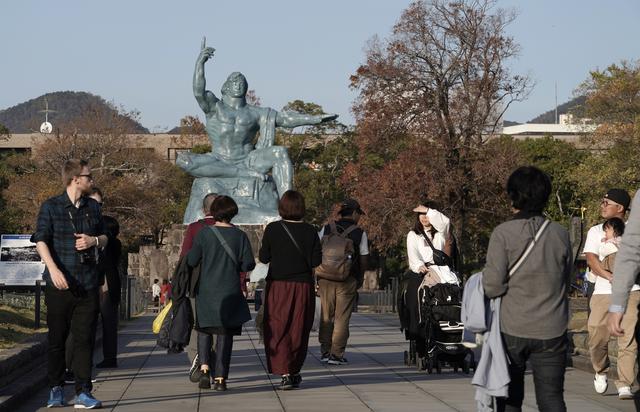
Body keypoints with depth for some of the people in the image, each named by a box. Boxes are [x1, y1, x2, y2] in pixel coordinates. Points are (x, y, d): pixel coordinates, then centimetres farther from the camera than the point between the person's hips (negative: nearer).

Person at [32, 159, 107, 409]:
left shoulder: (92, 207, 12)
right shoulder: (51, 207, -2)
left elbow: (105, 238, 21)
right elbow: (41, 241, -10)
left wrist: (93, 240, -3)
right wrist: (53, 269, -24)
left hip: (88, 284, 3)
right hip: (60, 284, -3)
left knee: (85, 339, -1)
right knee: (56, 339, 5)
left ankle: (83, 393, 0)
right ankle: (56, 389, 18)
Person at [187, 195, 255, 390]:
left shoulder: (204, 234, -5)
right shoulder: (240, 235, -4)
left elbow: (191, 261, -5)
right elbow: (248, 264, -5)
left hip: (206, 290, 0)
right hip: (230, 292, 0)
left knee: (204, 330, 15)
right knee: (225, 334, 6)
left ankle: (204, 368, -5)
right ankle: (220, 378, 1)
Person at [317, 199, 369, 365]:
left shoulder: (326, 230, 5)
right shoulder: (360, 233, -1)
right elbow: (364, 259, 0)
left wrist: (317, 277, 11)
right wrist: (360, 278, 13)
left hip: (326, 277, 3)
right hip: (347, 280, -3)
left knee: (326, 316, 12)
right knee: (342, 318, 2)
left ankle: (325, 352, 15)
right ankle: (336, 355, 0)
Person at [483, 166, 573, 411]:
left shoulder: (503, 233, -11)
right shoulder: (560, 234, 1)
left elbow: (492, 286, -14)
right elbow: (566, 281, 11)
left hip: (513, 329, -2)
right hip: (552, 331, 2)